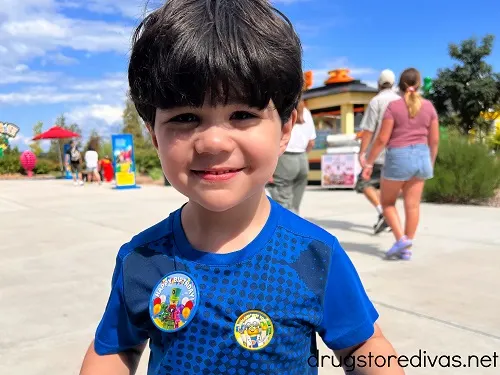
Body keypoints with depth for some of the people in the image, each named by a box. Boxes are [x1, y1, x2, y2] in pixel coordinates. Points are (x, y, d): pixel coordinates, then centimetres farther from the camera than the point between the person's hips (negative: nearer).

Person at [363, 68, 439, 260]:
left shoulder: (393, 106, -9)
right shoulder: (428, 106, 4)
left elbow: (382, 139, -12)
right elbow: (434, 140, 7)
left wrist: (369, 162, -4)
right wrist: (431, 162, 20)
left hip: (398, 157, -4)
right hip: (421, 156, 5)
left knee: (387, 202, 13)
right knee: (412, 205, 8)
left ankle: (401, 239, -1)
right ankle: (407, 248, 14)